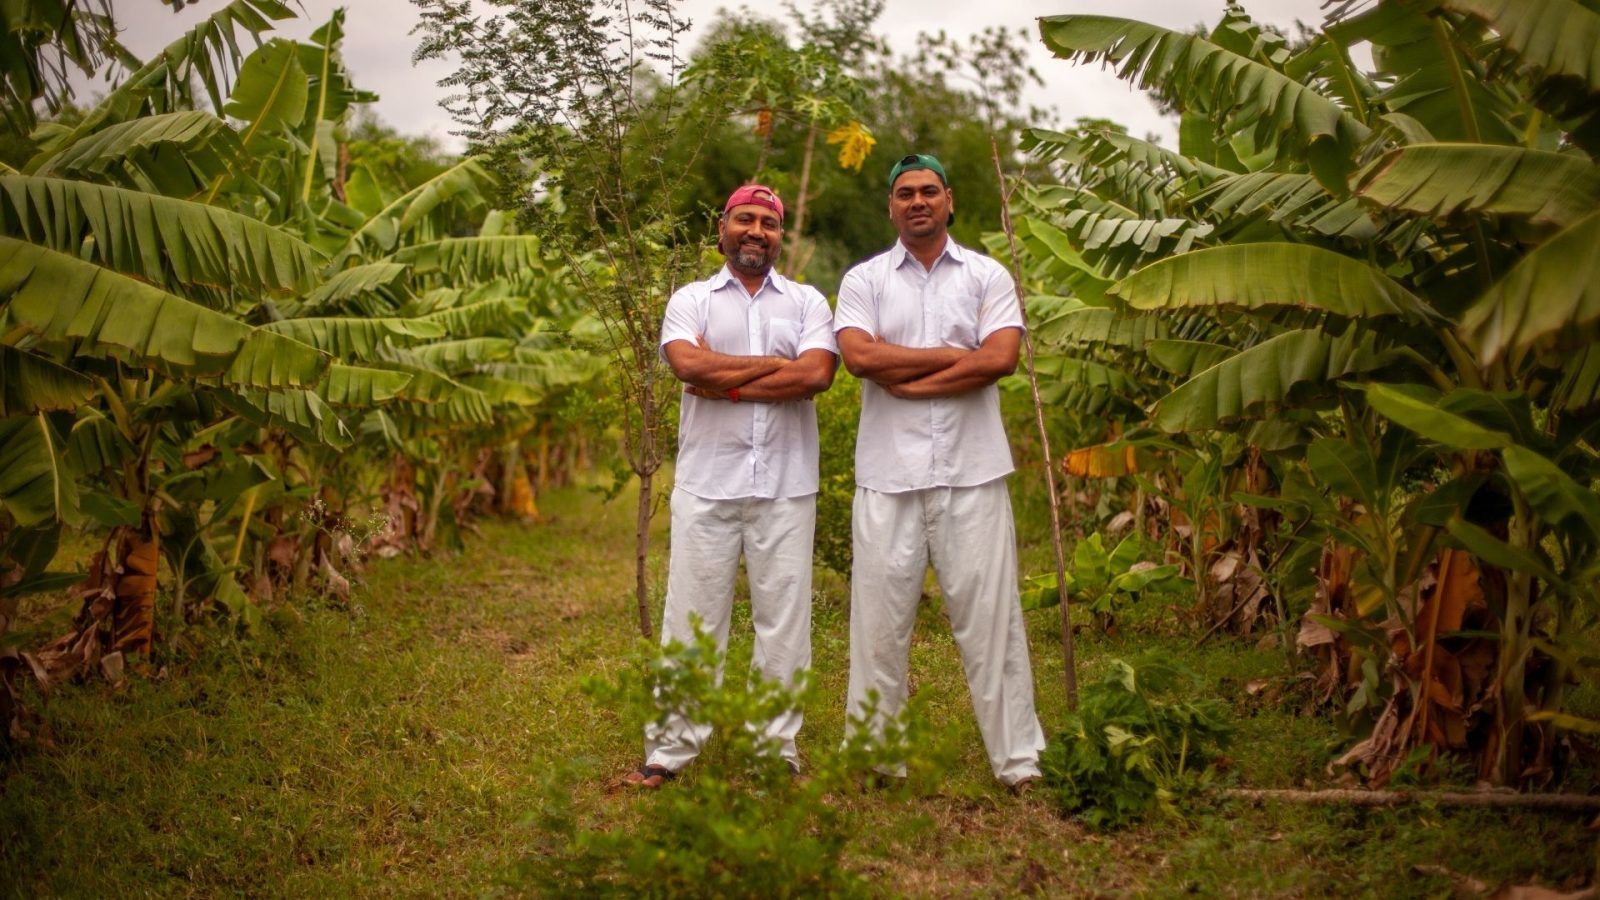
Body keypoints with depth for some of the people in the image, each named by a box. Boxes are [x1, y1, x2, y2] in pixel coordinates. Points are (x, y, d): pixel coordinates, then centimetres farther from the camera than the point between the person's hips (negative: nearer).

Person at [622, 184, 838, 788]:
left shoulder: (806, 302, 11)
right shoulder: (691, 300, 9)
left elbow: (817, 374, -9)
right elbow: (687, 364, -12)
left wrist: (725, 381, -8)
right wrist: (776, 364, -8)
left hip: (785, 486, 1)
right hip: (706, 483, -1)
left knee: (784, 619, 4)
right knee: (692, 618, 2)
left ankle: (778, 750, 14)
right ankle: (670, 749, 11)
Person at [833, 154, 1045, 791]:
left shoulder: (987, 276, 9)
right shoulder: (864, 280, 9)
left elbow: (1001, 358, -7)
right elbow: (859, 356, -9)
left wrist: (907, 381, -9)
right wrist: (956, 356, -7)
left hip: (972, 472, 0)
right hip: (888, 474, 1)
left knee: (989, 615, 1)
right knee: (879, 618, 3)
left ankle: (1019, 758, 9)